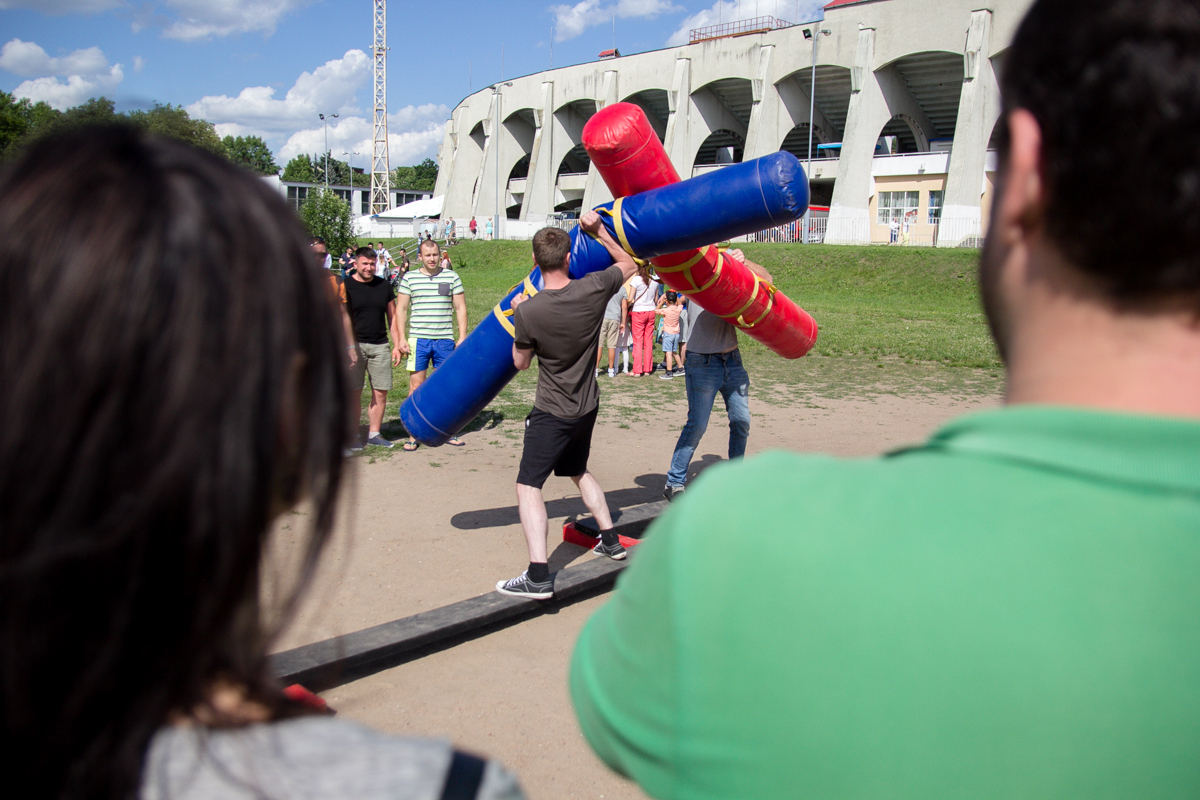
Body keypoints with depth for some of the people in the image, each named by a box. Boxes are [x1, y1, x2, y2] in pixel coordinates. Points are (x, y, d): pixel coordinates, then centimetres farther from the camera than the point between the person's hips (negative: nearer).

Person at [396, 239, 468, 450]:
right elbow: (401, 309, 7)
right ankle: (413, 434, 5)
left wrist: (463, 336, 1)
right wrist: (401, 337, -1)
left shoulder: (451, 277, 6)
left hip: (445, 340, 1)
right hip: (418, 339, 0)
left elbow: (460, 308, 8)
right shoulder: (409, 278, 5)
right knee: (416, 385, -1)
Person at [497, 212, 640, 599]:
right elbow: (629, 264, 9)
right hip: (587, 406, 6)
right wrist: (599, 231, 8)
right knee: (578, 471, 28)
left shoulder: (528, 311, -21)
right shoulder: (594, 288, -13)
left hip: (552, 412, -5)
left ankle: (538, 576, -15)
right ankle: (610, 540, 35)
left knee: (528, 486, -4)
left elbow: (521, 362, -3)